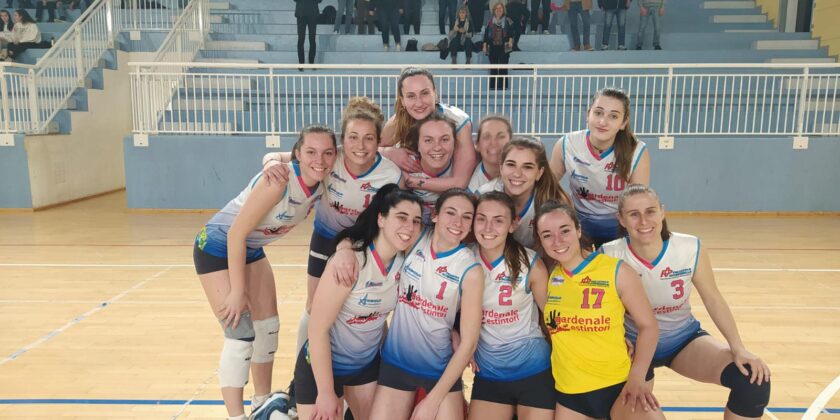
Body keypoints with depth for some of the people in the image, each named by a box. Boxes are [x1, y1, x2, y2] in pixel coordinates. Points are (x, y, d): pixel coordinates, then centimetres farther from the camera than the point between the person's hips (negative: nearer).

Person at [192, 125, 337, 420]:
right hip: (218, 248, -7)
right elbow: (236, 233, -29)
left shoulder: (321, 185, -13)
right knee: (241, 333, -10)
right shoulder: (279, 181, -34)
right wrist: (236, 291, -24)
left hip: (251, 250, 8)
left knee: (268, 327, 13)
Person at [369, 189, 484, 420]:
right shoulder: (415, 238, -7)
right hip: (395, 362, 2)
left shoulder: (470, 271, -15)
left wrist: (433, 401, -11)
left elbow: (468, 342, -12)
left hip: (441, 370, -2)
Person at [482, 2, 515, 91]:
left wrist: (510, 40, -18)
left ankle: (503, 85, -4)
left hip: (504, 47, -3)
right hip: (492, 47, 3)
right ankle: (493, 85, 8)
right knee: (493, 67, 3)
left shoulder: (508, 21, 6)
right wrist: (485, 45, 7)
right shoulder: (490, 22, 13)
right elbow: (486, 34, 13)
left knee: (503, 67, -7)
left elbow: (511, 32, -2)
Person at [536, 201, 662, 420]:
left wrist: (637, 378, -15)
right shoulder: (547, 276, 0)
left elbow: (648, 326, -6)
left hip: (619, 384, -3)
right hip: (569, 390, 4)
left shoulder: (617, 271, -9)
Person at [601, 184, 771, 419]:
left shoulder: (691, 249, -18)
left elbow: (713, 300, -7)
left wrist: (738, 349, -15)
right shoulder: (609, 256, -23)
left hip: (684, 339, 2)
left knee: (753, 380, -15)